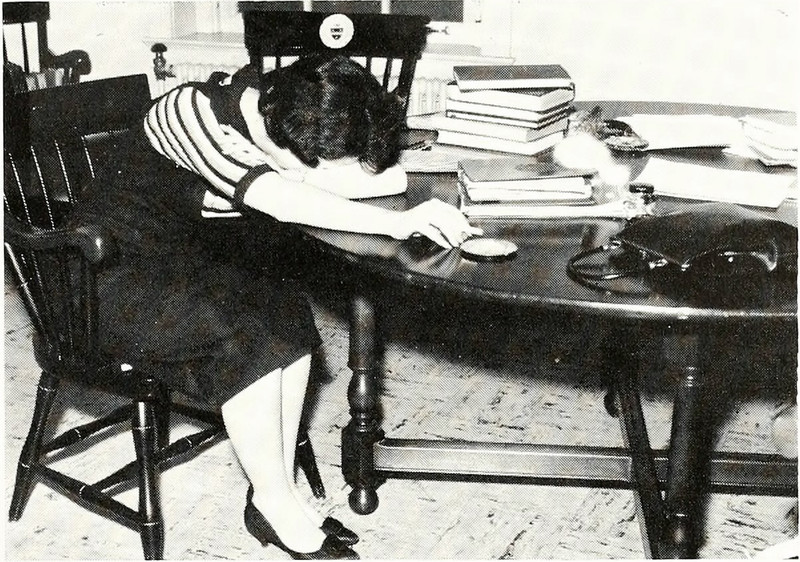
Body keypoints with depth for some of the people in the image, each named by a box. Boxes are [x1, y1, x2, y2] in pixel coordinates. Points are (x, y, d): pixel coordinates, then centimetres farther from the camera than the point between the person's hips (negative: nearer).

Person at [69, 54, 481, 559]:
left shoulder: (272, 108, -4)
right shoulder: (199, 115, -26)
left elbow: (386, 178, -10)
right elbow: (282, 201, -40)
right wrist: (396, 222, -44)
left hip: (178, 261, 7)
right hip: (112, 279, -7)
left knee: (288, 313, -15)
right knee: (248, 333, -26)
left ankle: (282, 487, -8)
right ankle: (273, 503, -10)